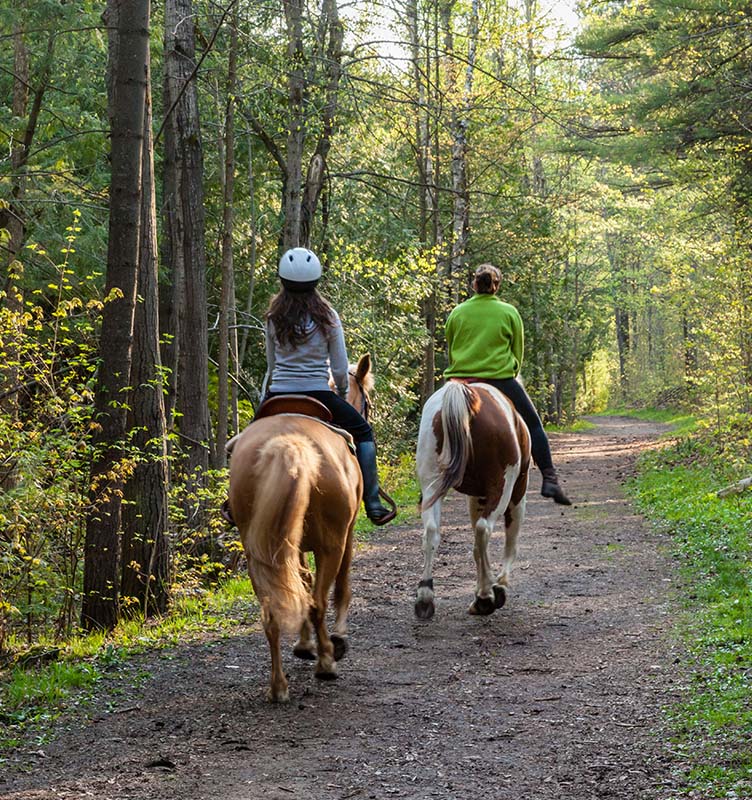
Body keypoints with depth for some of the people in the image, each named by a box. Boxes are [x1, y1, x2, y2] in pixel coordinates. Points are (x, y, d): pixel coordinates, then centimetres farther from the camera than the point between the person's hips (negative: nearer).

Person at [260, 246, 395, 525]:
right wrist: (342, 394, 15)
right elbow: (340, 369, -3)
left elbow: (270, 366, 9)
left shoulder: (273, 318, 1)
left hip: (278, 396, 2)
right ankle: (373, 505, 10)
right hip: (318, 395, -2)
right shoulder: (327, 317, -5)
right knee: (363, 432, 17)